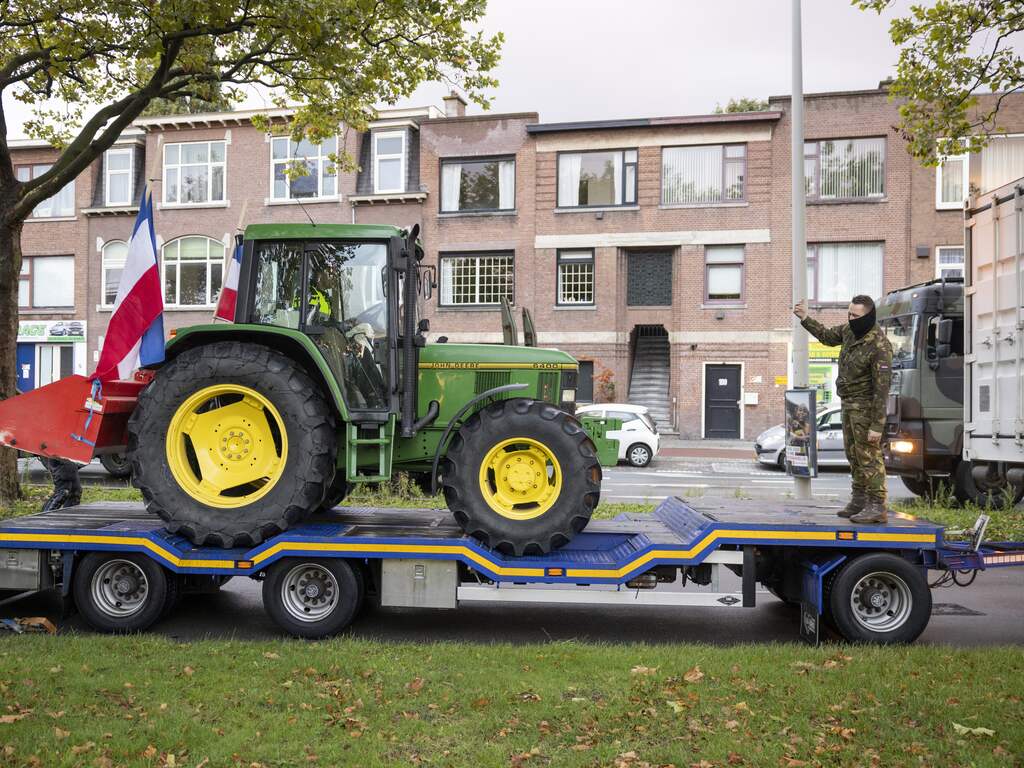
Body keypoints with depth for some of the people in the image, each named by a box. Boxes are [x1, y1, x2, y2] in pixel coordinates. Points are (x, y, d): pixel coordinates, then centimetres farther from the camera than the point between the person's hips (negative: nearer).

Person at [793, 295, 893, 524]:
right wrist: (805, 319, 19)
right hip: (849, 403, 9)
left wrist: (877, 425, -24)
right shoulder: (850, 329, 3)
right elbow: (828, 337, 27)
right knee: (853, 454, 14)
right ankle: (859, 501, 23)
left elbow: (882, 389, -23)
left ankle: (877, 506, -7)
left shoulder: (879, 346, -23)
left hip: (865, 406, -9)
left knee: (869, 455, -10)